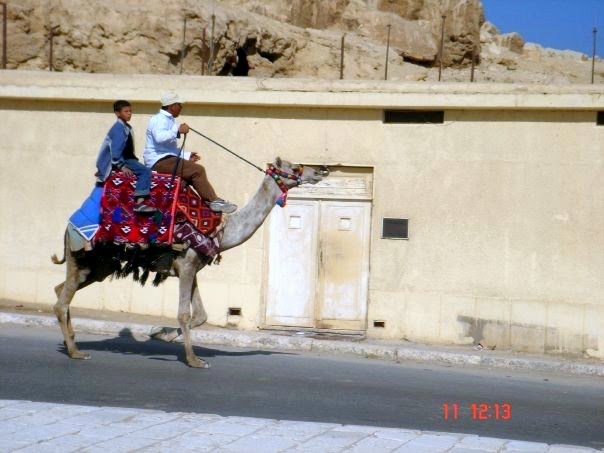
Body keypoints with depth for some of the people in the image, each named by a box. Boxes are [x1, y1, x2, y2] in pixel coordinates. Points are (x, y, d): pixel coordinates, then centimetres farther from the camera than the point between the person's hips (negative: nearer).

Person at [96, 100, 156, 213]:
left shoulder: (127, 127, 16)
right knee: (145, 171, -22)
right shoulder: (118, 128, -14)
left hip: (125, 158, 10)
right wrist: (121, 166, -24)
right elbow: (116, 148, -22)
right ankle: (139, 203, -31)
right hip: (118, 161, -10)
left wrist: (134, 160, 8)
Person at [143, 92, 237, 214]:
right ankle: (214, 201, -18)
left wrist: (187, 156, 19)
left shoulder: (168, 120, 23)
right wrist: (178, 130, -30)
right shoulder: (159, 119, -8)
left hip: (166, 159, 11)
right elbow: (159, 137, -30)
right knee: (197, 170, -20)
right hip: (159, 161, -11)